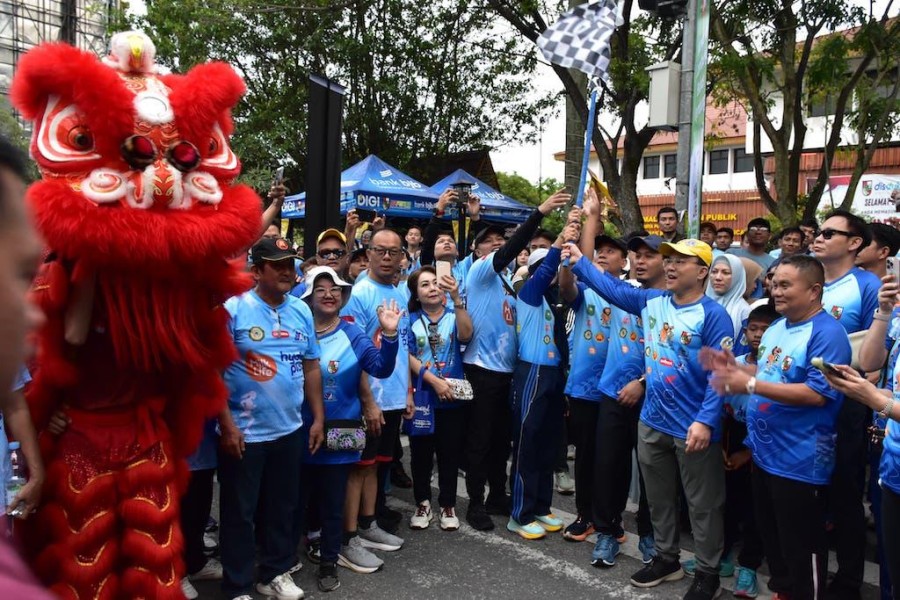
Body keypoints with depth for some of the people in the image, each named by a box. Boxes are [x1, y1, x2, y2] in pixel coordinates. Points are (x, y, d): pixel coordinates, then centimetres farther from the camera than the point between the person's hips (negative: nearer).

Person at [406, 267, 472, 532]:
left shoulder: (454, 316, 2)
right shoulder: (411, 320, 1)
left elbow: (466, 335, -20)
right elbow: (407, 356, -7)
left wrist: (457, 299, -31)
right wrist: (434, 381, -17)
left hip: (452, 398, 0)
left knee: (450, 453, 8)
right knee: (421, 453, 10)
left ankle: (448, 505, 23)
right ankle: (423, 505, 24)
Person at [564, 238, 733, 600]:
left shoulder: (714, 316, -15)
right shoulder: (652, 301, 3)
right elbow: (612, 288, 11)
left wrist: (705, 421, -26)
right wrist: (579, 262, 5)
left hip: (694, 427, -6)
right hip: (652, 422, 6)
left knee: (702, 505, 10)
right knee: (659, 499, 20)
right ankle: (666, 559, 39)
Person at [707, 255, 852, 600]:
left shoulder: (827, 334, -19)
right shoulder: (775, 329, 10)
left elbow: (817, 394, -27)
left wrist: (750, 385, -28)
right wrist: (733, 369, 1)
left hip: (799, 463, -9)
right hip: (765, 454, 9)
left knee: (801, 548, 8)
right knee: (771, 537, 24)